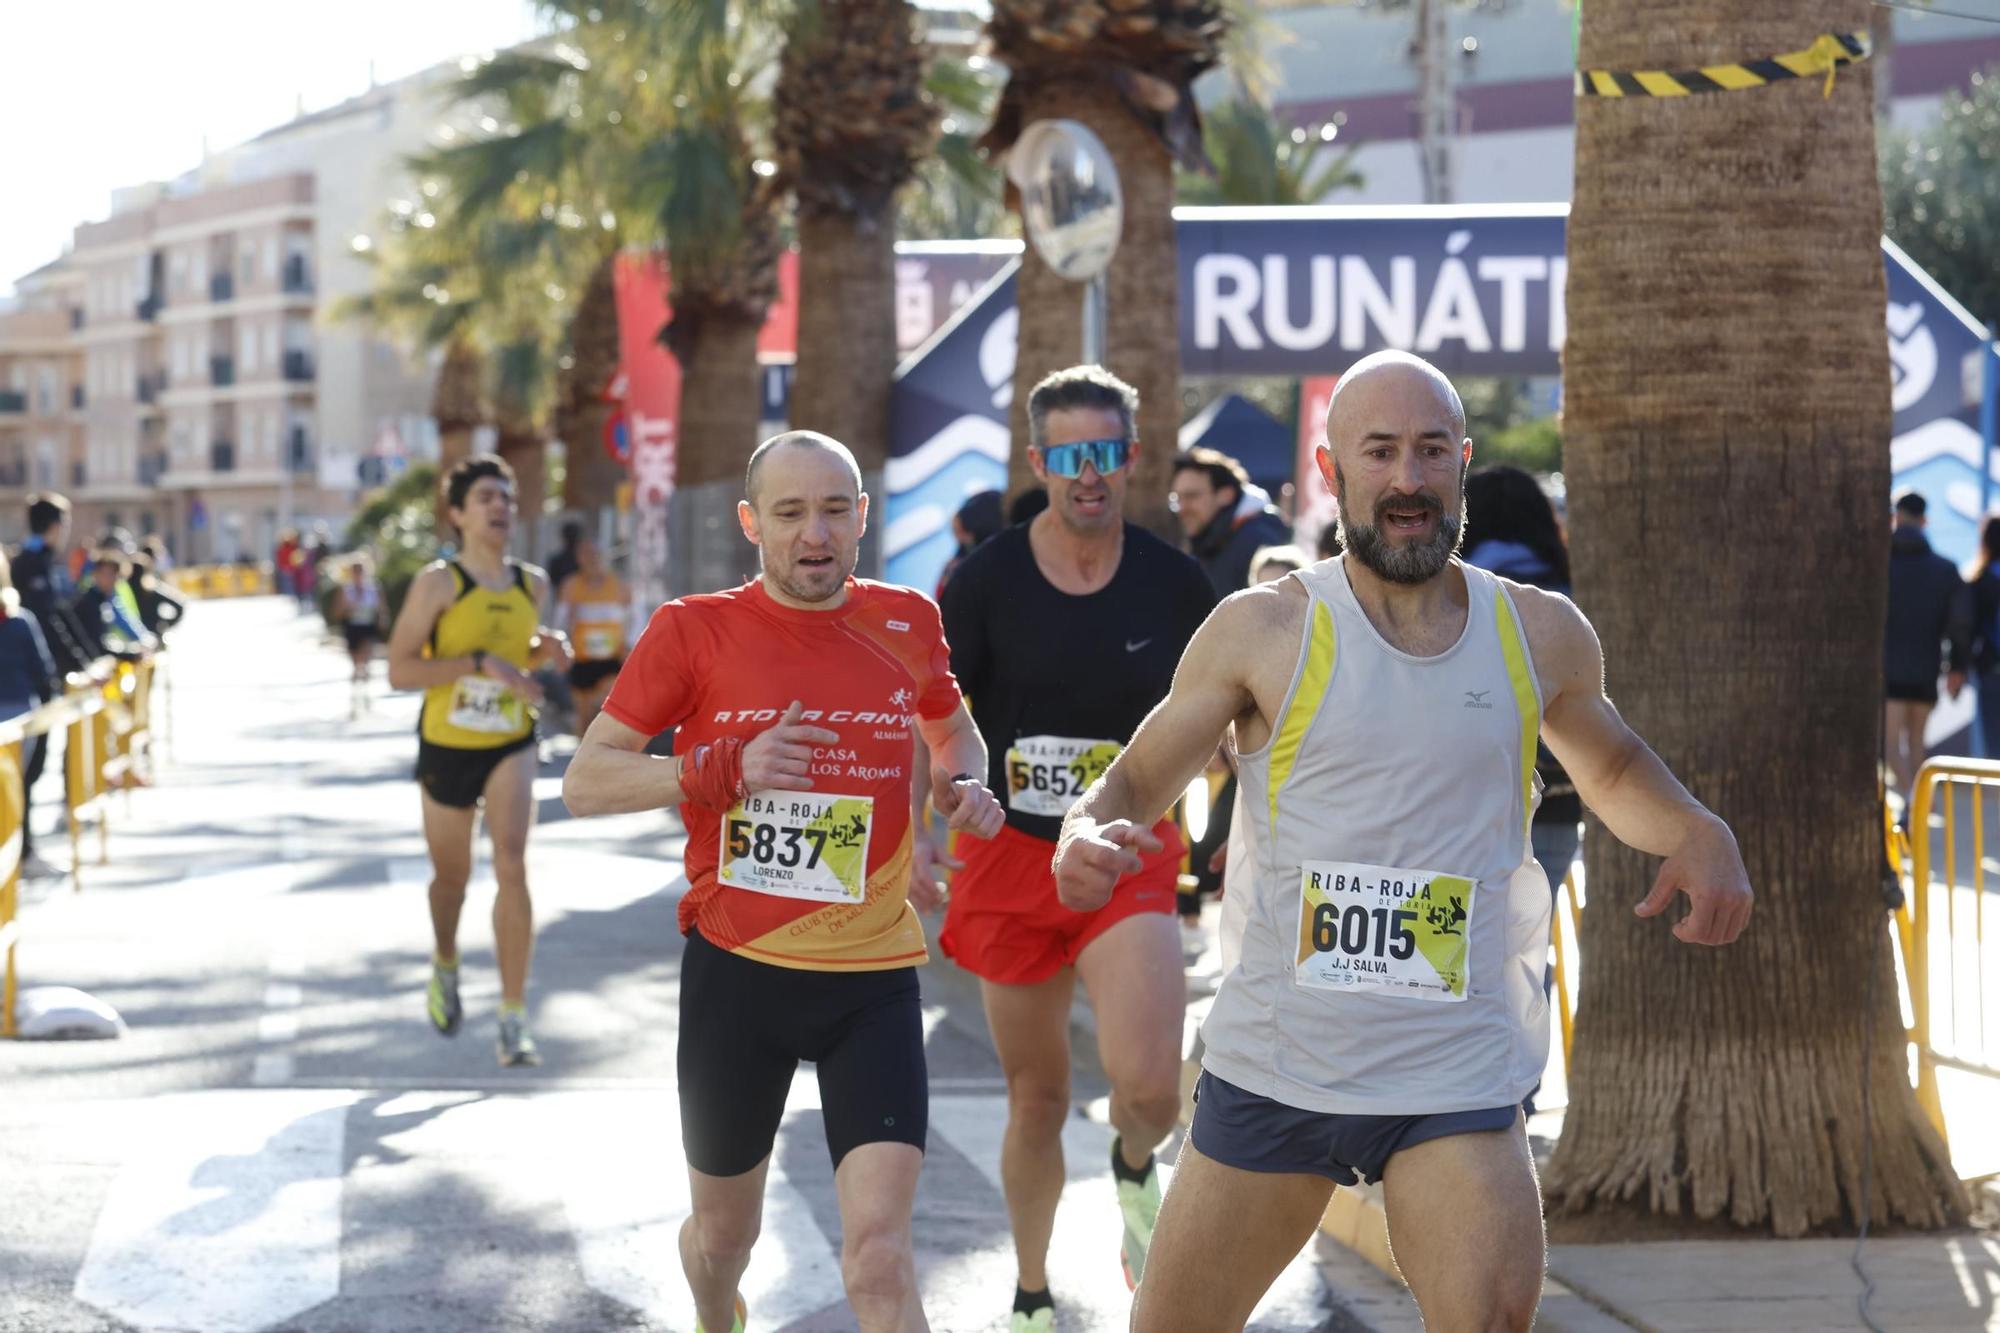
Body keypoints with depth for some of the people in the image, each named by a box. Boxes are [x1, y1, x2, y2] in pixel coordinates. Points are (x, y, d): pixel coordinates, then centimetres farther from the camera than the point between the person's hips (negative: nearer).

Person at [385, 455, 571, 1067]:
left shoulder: (531, 584, 3)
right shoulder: (437, 583, -12)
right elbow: (399, 671, -16)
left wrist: (546, 648, -1)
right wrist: (480, 663, -26)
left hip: (511, 745, 2)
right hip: (447, 746, -2)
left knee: (512, 865, -15)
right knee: (451, 877, 13)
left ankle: (514, 1020, -13)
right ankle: (445, 963, 48)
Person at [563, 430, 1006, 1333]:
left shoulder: (907, 624, 2)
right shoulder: (695, 631, -6)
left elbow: (951, 725, 24)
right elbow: (584, 782, -6)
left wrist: (963, 784, 2)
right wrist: (721, 770, -20)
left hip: (874, 978, 0)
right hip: (736, 970, 0)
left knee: (878, 1250, -14)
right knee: (723, 1231, 18)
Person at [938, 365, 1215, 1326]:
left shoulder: (1172, 581, -2)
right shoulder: (986, 581, -5)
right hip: (1012, 857, 1)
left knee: (1148, 1089, -22)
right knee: (1036, 1101, 11)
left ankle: (1135, 1170, 15)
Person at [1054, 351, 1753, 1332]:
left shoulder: (1541, 634, 4)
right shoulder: (1263, 631, -4)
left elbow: (1612, 772, 22)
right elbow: (1136, 781, 2)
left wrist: (1697, 831, 0)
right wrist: (1085, 839, -21)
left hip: (1459, 1077, 1)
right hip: (1270, 1067, -1)